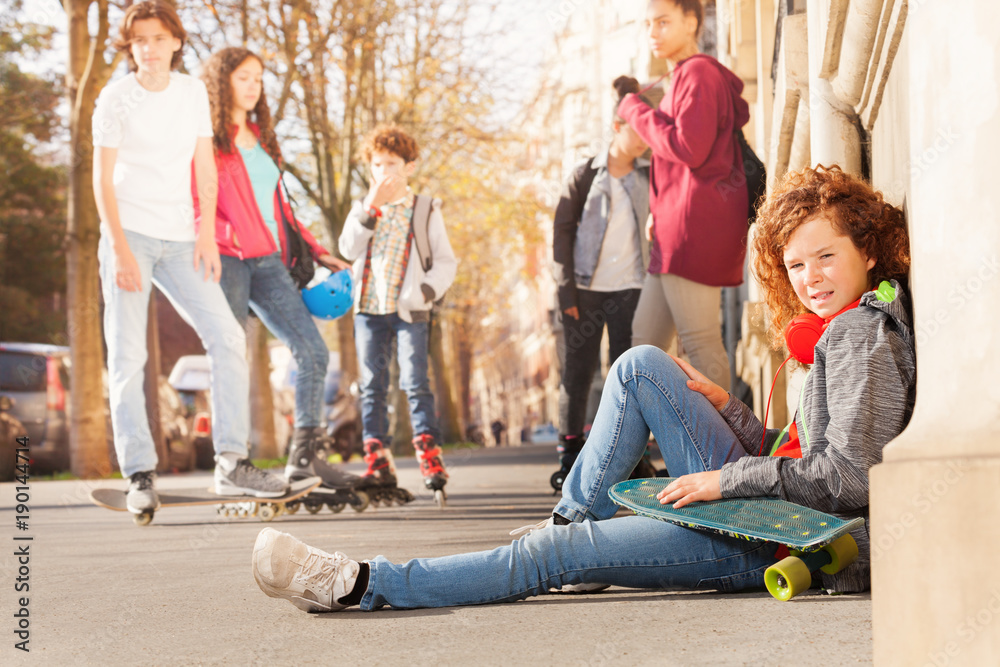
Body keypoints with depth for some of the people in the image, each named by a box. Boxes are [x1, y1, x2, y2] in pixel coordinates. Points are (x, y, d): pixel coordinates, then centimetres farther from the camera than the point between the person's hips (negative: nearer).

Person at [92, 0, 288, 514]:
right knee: (127, 357, -6)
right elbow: (102, 180, -6)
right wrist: (120, 250, -14)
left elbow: (204, 166, 10)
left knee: (227, 338, -4)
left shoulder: (193, 92, 7)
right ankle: (139, 476, -2)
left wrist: (207, 234, 1)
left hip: (179, 240, 4)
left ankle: (231, 463, 0)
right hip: (129, 235, -4)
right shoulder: (116, 99, -4)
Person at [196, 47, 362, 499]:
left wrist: (316, 251, 20)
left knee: (313, 352, -3)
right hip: (226, 261, -7)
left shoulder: (260, 139, 23)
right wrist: (231, 236, -24)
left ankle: (305, 459, 2)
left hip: (267, 262, 7)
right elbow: (193, 206, -9)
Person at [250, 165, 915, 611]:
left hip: (783, 547, -9)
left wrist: (728, 477, -18)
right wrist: (726, 406, 6)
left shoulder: (861, 335, -14)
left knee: (551, 556, -10)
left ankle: (360, 583, -3)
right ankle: (573, 520, 10)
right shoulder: (848, 330, 15)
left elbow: (847, 480, -25)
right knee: (641, 366, 5)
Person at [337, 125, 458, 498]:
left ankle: (430, 458, -11)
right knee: (372, 386, 4)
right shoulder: (362, 210, 11)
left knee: (415, 382, -12)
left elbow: (446, 262, 5)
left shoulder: (426, 211, 6)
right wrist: (371, 206, -14)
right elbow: (348, 249, -6)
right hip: (369, 309, 3)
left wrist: (427, 290, -13)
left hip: (410, 312, -3)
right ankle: (378, 460, 8)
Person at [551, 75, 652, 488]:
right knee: (578, 370, 2)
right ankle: (569, 457, 8)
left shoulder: (649, 176, 7)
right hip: (585, 288, -2)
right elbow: (562, 230, 1)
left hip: (630, 288, 2)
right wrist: (567, 288, -5)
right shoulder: (585, 176, 1)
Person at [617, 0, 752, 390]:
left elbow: (689, 149, -20)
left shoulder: (699, 73, -8)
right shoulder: (685, 77, 23)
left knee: (700, 343, -9)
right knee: (646, 339, 12)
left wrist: (636, 111, -7)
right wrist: (661, 212, 13)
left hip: (696, 225, -11)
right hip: (676, 231, 11)